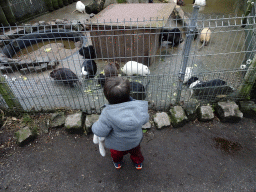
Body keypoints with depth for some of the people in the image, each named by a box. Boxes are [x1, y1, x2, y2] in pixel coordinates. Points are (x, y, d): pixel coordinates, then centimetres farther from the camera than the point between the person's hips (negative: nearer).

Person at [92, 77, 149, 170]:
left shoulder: (108, 114, -40)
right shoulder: (138, 106, -31)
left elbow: (100, 132, -30)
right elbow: (145, 119, -12)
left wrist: (96, 124, -7)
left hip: (117, 144, -1)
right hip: (135, 141, 2)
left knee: (116, 153, 36)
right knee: (136, 152, 36)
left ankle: (117, 163, 66)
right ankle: (138, 163, 64)